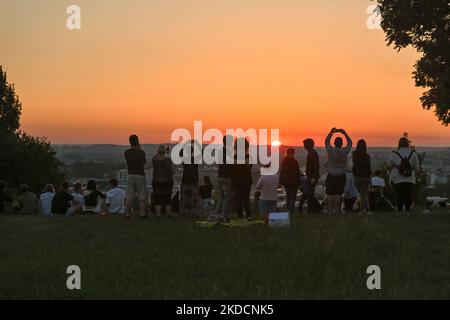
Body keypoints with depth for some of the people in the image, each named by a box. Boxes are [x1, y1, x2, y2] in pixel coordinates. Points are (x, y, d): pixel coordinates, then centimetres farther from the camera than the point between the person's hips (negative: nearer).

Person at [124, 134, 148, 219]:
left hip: (130, 175, 3)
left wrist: (132, 148, 14)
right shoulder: (141, 152, -11)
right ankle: (142, 214, 2)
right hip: (140, 175, -3)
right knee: (142, 196, 3)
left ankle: (128, 214, 8)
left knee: (129, 197, 8)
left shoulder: (126, 153, -1)